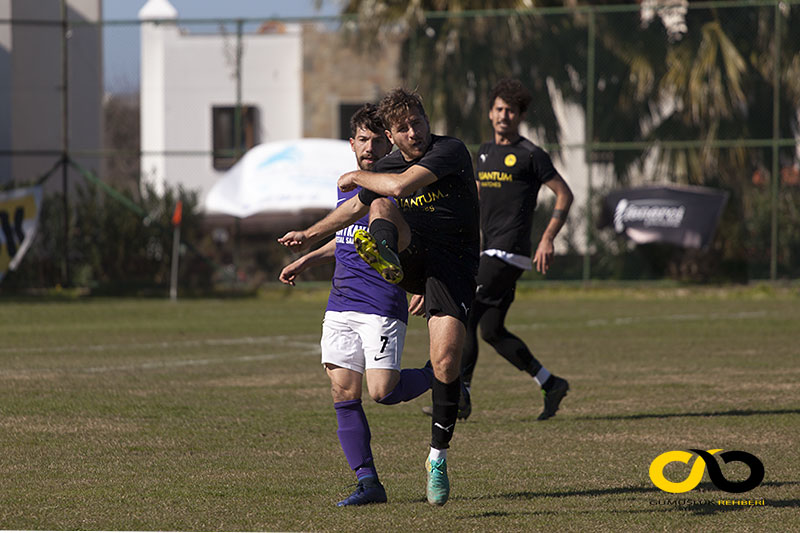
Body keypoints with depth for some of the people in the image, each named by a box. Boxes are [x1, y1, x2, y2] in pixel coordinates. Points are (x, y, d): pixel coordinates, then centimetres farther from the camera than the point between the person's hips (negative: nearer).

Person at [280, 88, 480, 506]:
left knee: (446, 358, -19)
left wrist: (356, 177, -5)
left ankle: (438, 456, -2)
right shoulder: (388, 166, 10)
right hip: (412, 259, 4)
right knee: (382, 208, -27)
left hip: (452, 264, -4)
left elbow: (401, 185, -22)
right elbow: (356, 205, 30)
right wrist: (311, 235, 40)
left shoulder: (451, 151, -9)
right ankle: (385, 260, -66)